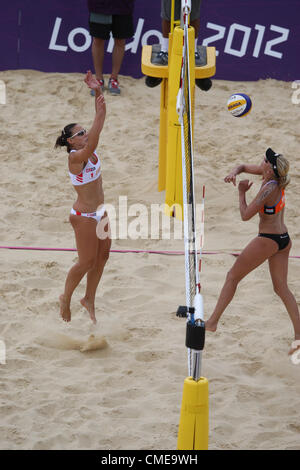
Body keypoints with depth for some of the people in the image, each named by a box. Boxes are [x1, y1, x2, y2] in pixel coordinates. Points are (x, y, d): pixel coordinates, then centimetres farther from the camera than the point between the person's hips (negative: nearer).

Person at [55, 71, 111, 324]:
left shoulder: (87, 149, -1)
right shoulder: (75, 157, -23)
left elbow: (99, 119, -5)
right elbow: (92, 145, -44)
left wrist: (98, 92, -19)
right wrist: (100, 114, -49)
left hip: (100, 212, 8)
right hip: (84, 216, -8)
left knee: (102, 256, 14)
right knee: (87, 261, 2)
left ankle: (89, 299, 30)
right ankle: (66, 298, 24)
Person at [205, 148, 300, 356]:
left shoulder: (268, 189, -23)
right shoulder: (275, 178, 2)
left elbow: (245, 215, -18)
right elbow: (245, 167, 13)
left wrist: (242, 193, -8)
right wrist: (235, 172, -8)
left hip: (267, 240, -9)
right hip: (283, 239, 9)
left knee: (232, 277, 7)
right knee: (281, 287, 11)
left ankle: (212, 322, 14)